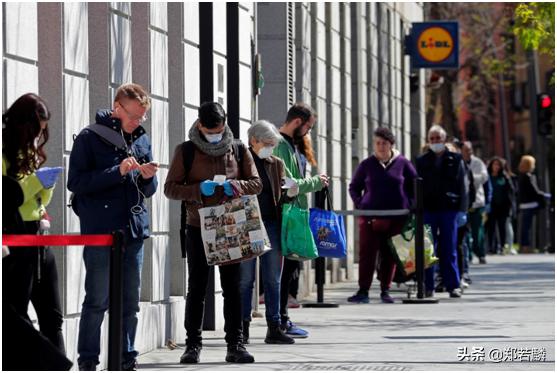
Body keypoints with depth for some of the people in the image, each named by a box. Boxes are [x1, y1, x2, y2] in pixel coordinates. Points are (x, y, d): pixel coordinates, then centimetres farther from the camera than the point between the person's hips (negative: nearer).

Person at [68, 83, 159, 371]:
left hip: (134, 230, 5)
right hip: (100, 233, -5)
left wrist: (147, 177, -5)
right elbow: (76, 182, -10)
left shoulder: (141, 140, 14)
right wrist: (117, 172, -17)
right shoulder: (90, 138, -3)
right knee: (97, 300, -3)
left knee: (130, 301, 7)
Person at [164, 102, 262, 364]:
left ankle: (235, 344, 5)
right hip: (198, 229, -1)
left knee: (232, 287, 2)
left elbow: (256, 183, 9)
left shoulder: (239, 151, 7)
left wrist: (236, 186, -13)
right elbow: (170, 188, -1)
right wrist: (198, 189, -18)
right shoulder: (185, 151, 1)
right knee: (196, 288, 1)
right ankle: (193, 344, 7)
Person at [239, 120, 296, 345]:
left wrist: (289, 194, -6)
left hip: (271, 225, 4)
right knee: (245, 279, 0)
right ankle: (243, 328, 5)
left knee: (273, 280, 5)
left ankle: (274, 328, 8)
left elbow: (279, 197, 16)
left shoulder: (276, 164, 14)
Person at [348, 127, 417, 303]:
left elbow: (415, 186, 12)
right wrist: (360, 205, 1)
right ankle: (363, 291, -6)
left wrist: (408, 204, 2)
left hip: (396, 216, 0)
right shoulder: (367, 165, 5)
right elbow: (354, 187, 15)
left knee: (390, 255, 4)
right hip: (370, 216, 0)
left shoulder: (402, 163, 4)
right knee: (367, 253, -6)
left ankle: (385, 290, 12)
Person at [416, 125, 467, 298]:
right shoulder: (421, 161, 10)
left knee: (449, 250, 1)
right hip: (427, 210, 1)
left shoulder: (455, 160, 7)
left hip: (449, 210, -1)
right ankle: (427, 287, 4)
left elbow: (462, 186, 4)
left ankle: (453, 285, 4)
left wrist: (461, 210, -4)